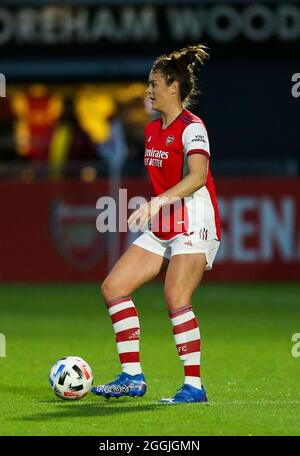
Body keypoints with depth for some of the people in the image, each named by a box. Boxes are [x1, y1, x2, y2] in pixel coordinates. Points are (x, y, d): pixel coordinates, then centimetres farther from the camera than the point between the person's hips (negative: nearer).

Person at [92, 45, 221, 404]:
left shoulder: (191, 128, -13)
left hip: (194, 226, -9)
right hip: (162, 230, 9)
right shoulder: (152, 129, 13)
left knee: (175, 299, -22)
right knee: (113, 286, 0)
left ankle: (194, 386, -18)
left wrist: (156, 203, -39)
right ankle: (132, 377, 3)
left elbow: (197, 176, -29)